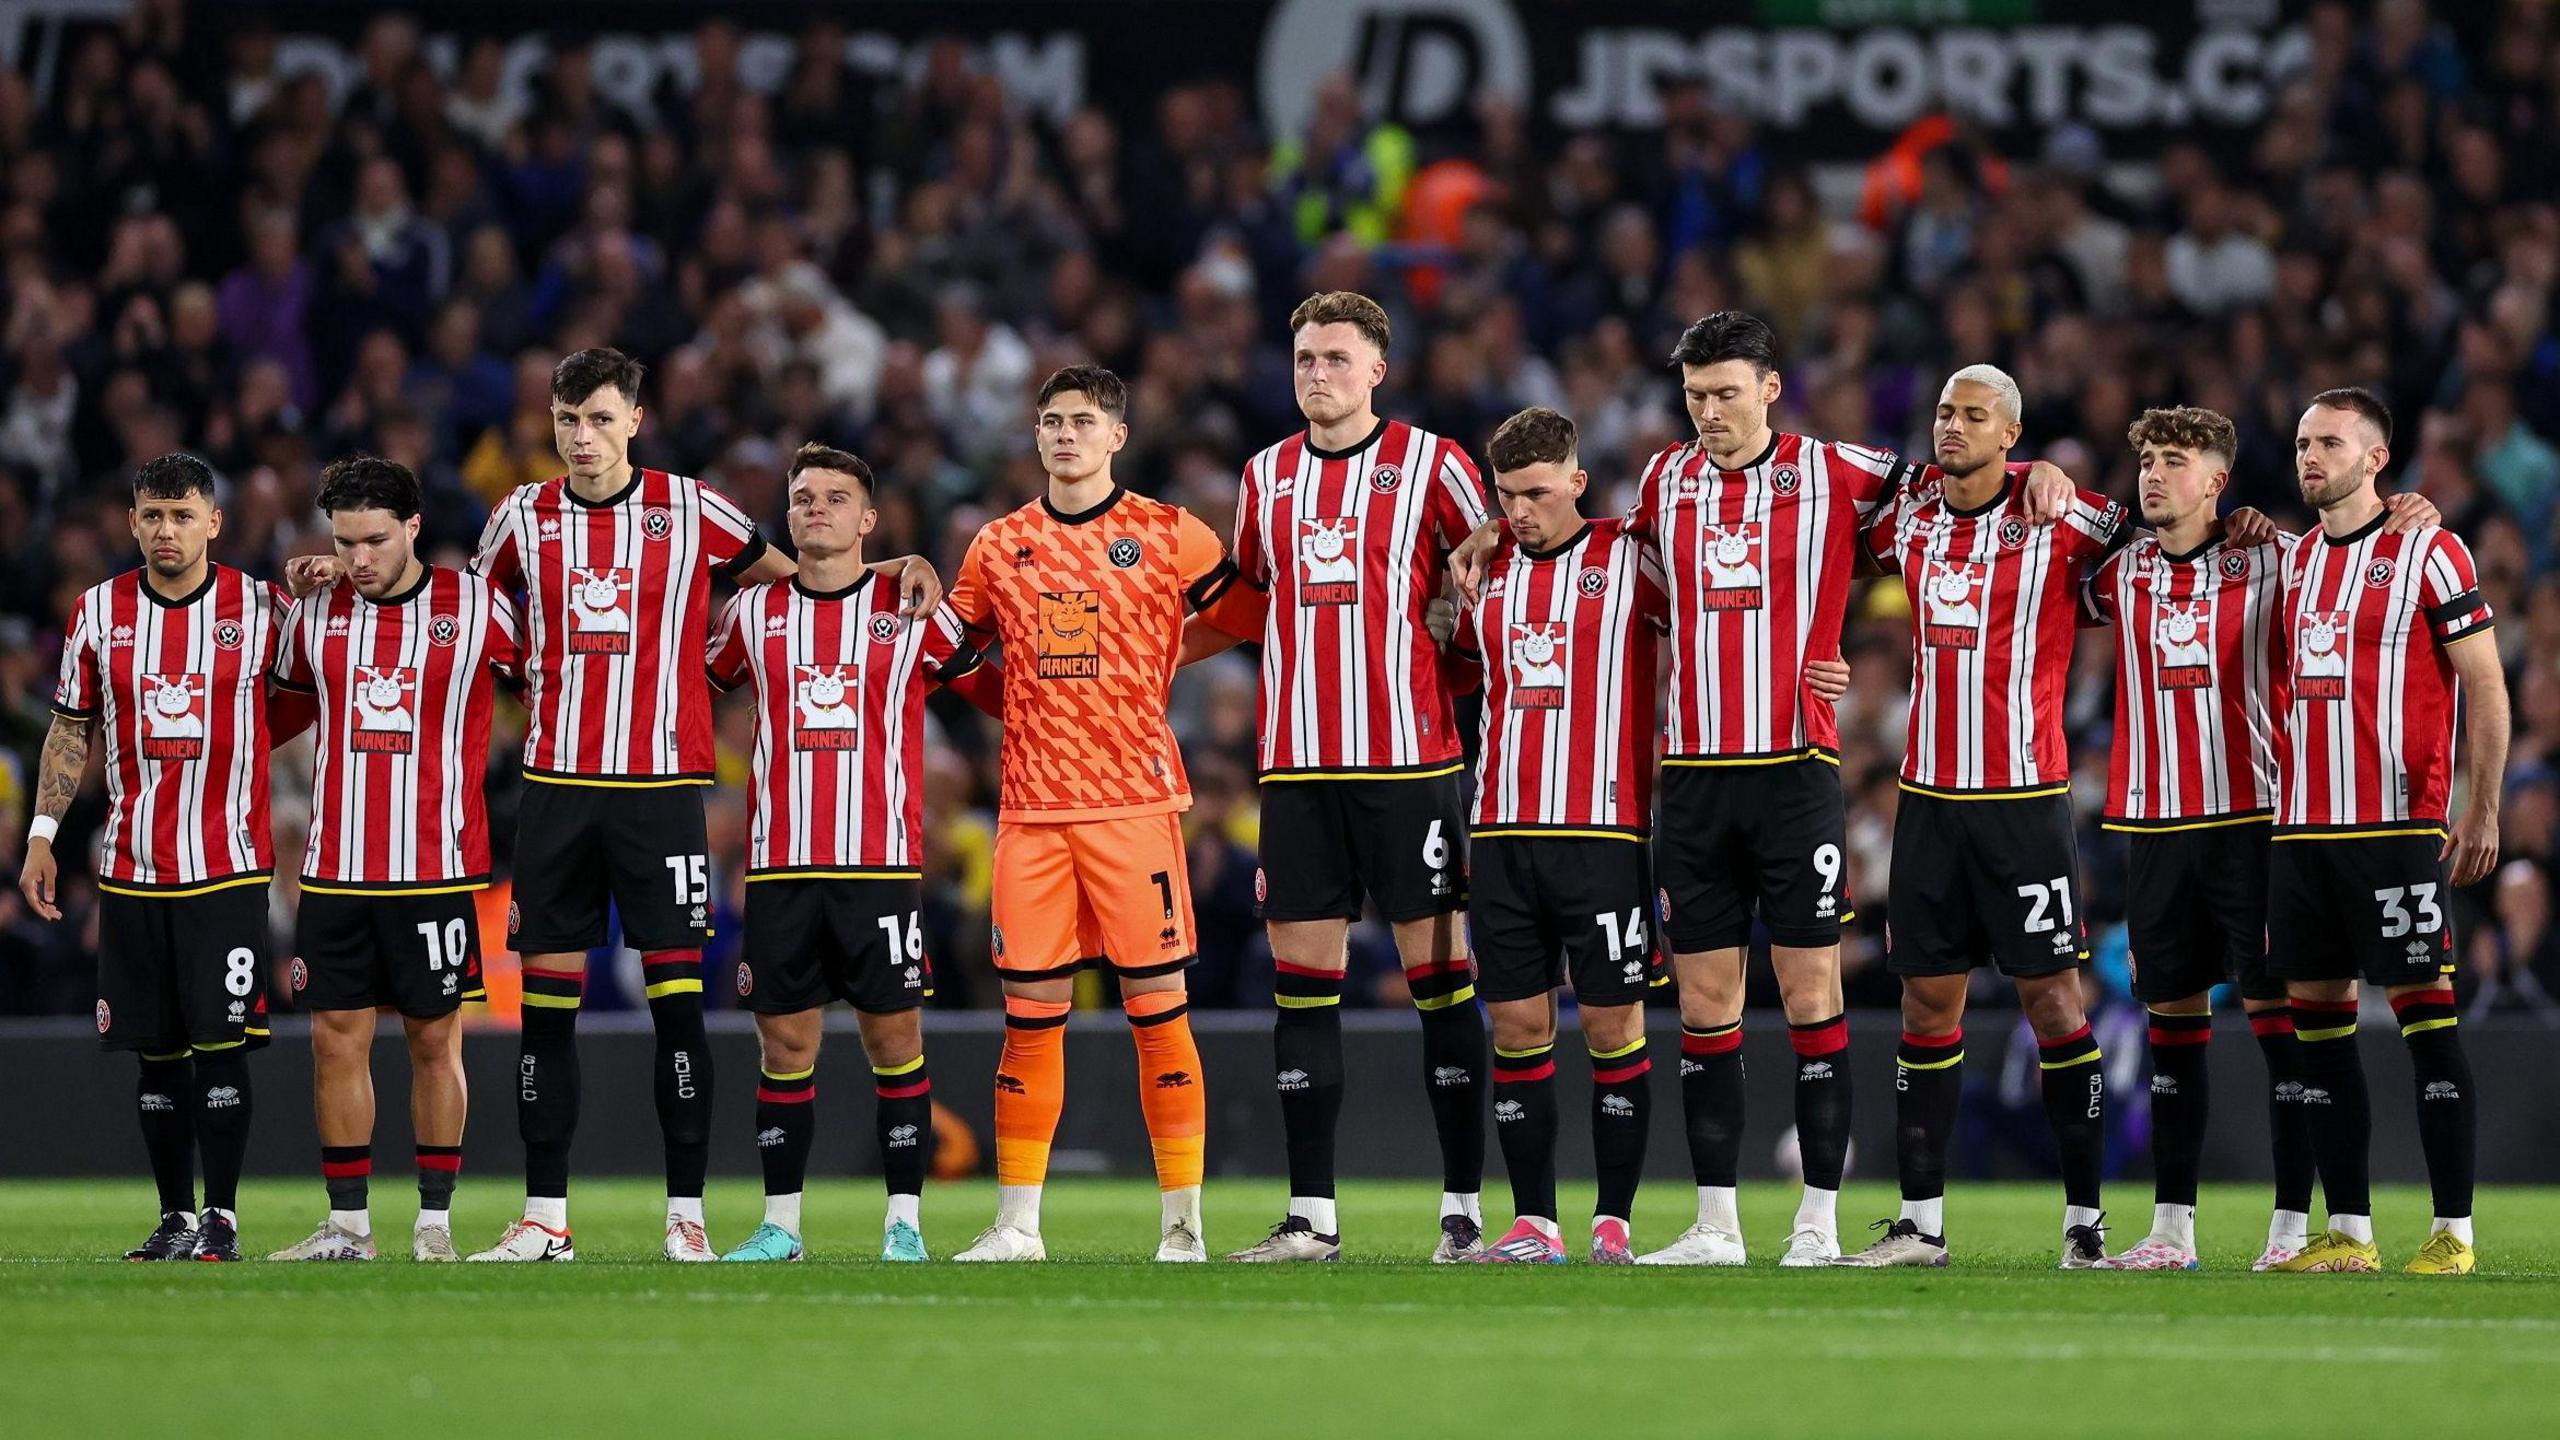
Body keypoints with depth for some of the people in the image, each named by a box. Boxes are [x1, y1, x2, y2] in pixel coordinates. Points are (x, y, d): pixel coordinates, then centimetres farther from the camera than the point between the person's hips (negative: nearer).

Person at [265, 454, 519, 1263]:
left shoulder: (479, 610, -3)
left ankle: (434, 1220, 8)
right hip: (335, 869, 3)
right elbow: (282, 706, 27)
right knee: (336, 1038, 1)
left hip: (440, 868, -3)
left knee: (435, 1041, 2)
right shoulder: (314, 616, 7)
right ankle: (348, 1223, 7)